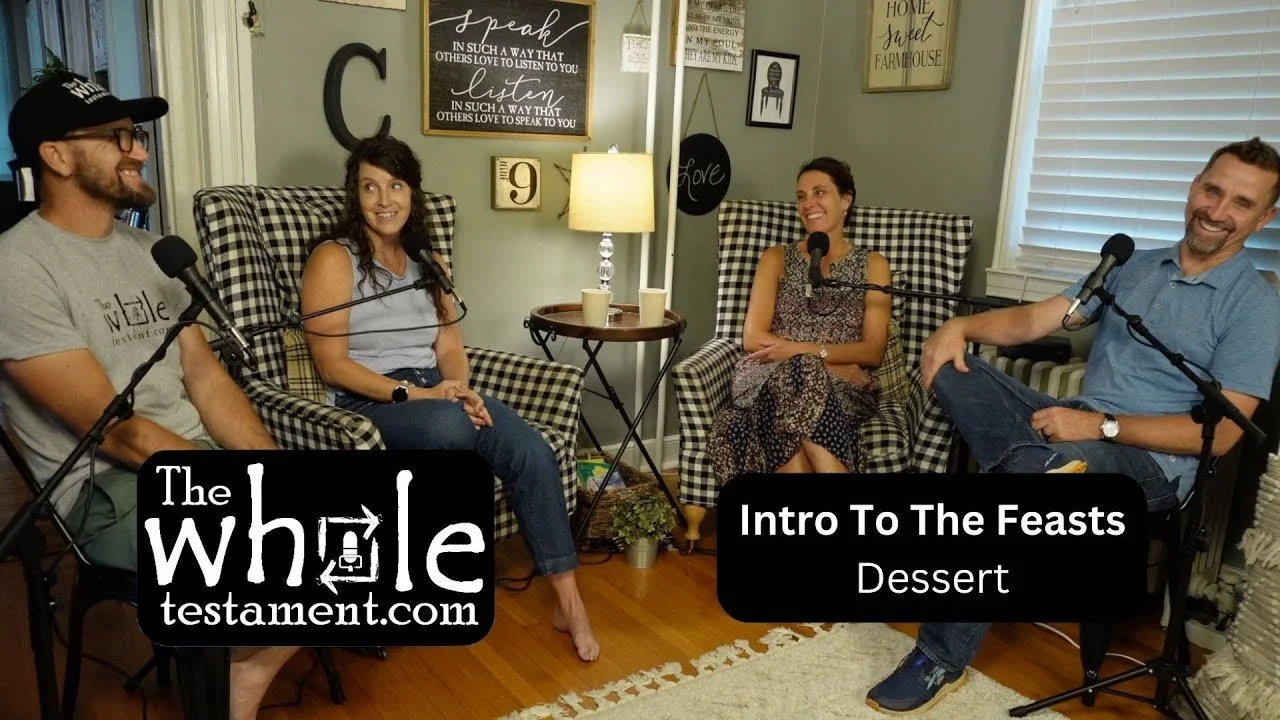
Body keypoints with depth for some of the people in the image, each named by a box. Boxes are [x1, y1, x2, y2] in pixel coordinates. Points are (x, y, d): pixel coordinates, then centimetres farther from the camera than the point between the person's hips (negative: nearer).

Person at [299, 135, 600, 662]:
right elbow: (332, 365, -10)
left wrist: (463, 389, -11)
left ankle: (568, 600, -15)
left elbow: (450, 346, 12)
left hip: (438, 395, 5)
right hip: (367, 405, -5)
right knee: (450, 424, -40)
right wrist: (413, 393, -19)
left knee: (533, 452, -22)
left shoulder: (428, 260, 18)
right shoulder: (333, 259, -2)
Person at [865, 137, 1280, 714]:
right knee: (953, 372, -15)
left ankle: (942, 660, -23)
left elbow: (1220, 434, -11)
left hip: (1153, 459, -6)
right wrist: (961, 326, -10)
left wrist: (1102, 425, -21)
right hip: (1080, 425, 6)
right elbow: (1033, 319, 11)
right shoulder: (1134, 267, 15)